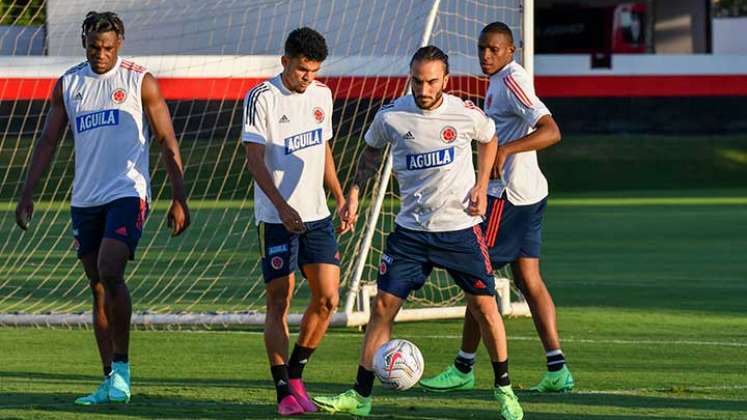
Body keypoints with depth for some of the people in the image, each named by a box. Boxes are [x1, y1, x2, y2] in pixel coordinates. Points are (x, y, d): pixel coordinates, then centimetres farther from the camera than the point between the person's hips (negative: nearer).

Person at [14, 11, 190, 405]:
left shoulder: (140, 82, -2)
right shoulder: (68, 84, 9)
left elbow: (167, 143, 0)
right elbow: (48, 141, 14)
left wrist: (179, 199, -5)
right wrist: (27, 193, 7)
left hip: (127, 194, -5)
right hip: (85, 199, 5)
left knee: (110, 273, -22)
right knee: (98, 288, 6)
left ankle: (122, 366, -12)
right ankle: (110, 380, 11)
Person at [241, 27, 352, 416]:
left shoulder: (321, 95, 9)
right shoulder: (262, 98, -9)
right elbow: (254, 159, -13)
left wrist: (341, 197, 16)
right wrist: (282, 207, -23)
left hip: (316, 214, 5)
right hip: (276, 218, -5)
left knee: (327, 297, -3)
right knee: (278, 303, -4)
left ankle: (295, 375, 14)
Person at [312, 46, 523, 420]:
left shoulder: (467, 115, -9)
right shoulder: (390, 117, -7)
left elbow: (488, 140, 13)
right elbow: (372, 151, 14)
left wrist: (481, 186, 2)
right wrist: (355, 191, 4)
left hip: (459, 227, -1)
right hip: (410, 230, 1)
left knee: (484, 306, -4)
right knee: (384, 305, -5)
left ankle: (504, 389, 15)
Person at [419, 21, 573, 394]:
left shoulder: (511, 81, -17)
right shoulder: (501, 80, 14)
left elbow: (551, 131, -27)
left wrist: (505, 150, -35)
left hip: (506, 195, -10)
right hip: (529, 193, 10)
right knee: (529, 280, 8)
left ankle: (463, 369, 6)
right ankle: (557, 370, 5)